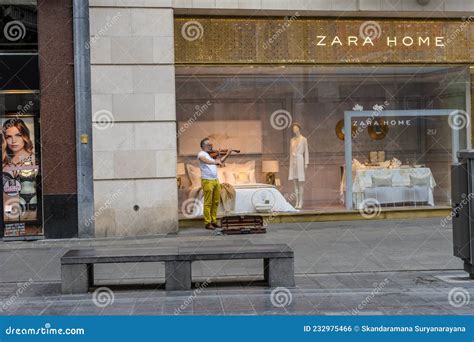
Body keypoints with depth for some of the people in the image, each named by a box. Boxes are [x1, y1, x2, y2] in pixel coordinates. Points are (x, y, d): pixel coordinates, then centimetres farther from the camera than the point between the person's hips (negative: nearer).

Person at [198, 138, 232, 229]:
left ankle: (214, 221, 19)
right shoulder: (201, 154, -6)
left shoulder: (211, 154, 16)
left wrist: (227, 155, 8)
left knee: (215, 202, 11)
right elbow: (205, 160, -27)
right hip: (207, 181, -8)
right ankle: (208, 223, 1)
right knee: (208, 203, -3)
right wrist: (215, 161, -42)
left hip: (215, 180, 8)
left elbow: (219, 162, 21)